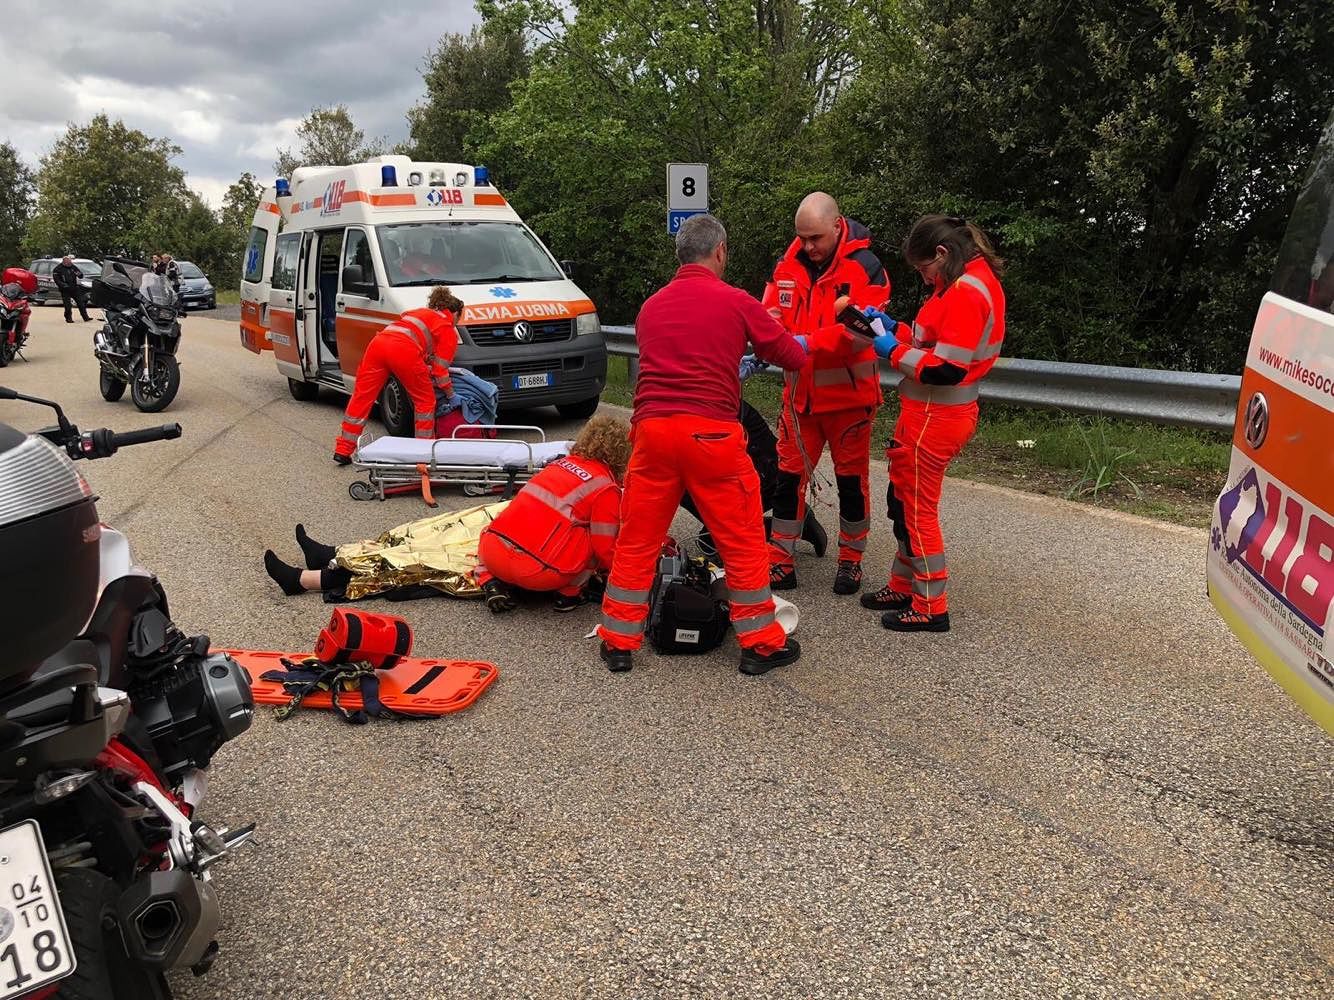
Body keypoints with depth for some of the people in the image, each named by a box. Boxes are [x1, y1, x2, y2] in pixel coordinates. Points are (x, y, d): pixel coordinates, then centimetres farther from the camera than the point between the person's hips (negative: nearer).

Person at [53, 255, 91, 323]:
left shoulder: (73, 267, 7)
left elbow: (81, 276, 10)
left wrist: (79, 274, -14)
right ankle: (68, 318, 7)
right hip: (65, 290, -4)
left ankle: (86, 317, 7)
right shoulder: (58, 268, -4)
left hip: (74, 288, 4)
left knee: (81, 303, 3)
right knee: (67, 305, -3)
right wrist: (62, 284, -21)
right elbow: (56, 279, -6)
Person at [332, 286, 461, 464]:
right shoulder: (449, 331, 17)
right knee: (425, 401, 12)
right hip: (404, 350, -6)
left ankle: (342, 450, 13)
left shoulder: (420, 312, 37)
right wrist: (451, 394, 24)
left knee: (362, 397, 9)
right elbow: (440, 370, 13)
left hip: (378, 342, 6)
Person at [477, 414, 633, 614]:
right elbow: (605, 548, -2)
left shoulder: (564, 462, 20)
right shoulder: (607, 489, -1)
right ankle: (570, 593, 10)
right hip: (539, 573, -6)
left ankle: (492, 583, 16)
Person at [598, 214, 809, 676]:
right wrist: (800, 344, 33)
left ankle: (618, 641, 19)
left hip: (652, 429, 4)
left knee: (636, 541, 13)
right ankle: (760, 642, 18)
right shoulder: (736, 302, 1)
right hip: (711, 432, -4)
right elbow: (793, 357, 8)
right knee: (743, 540, 9)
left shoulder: (650, 305, 14)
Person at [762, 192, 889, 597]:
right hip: (800, 392, 4)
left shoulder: (865, 268, -12)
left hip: (848, 393, -4)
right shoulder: (789, 264, 3)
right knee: (789, 475, 6)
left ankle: (851, 560, 23)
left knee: (851, 478, 8)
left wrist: (806, 343, -31)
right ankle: (780, 560, 16)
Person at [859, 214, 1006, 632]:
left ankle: (930, 608, 14)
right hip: (939, 413, 10)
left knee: (916, 508, 2)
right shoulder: (974, 281, 12)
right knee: (904, 499, 19)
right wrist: (895, 327, 6)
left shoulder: (965, 291, -20)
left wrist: (894, 351, -13)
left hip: (933, 417, -10)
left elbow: (946, 368, -25)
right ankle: (905, 587, 33)